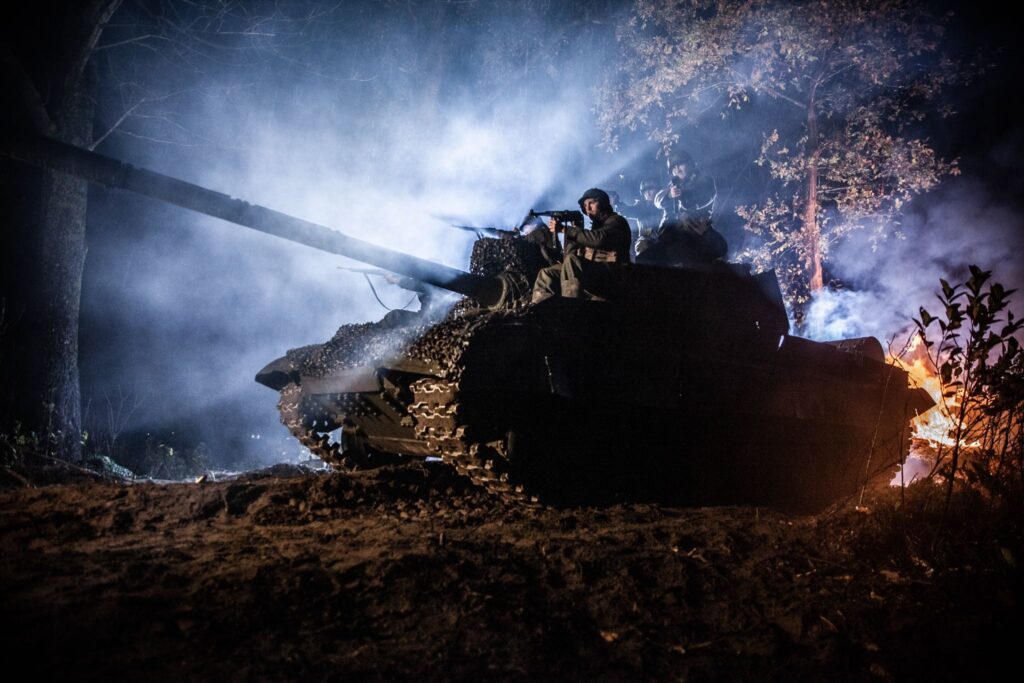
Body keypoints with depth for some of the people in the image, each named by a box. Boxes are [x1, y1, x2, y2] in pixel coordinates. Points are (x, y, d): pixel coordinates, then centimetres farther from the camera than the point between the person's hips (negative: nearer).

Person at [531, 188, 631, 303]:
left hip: (609, 275, -8)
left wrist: (564, 229, -20)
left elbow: (598, 239, -23)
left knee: (572, 260, -33)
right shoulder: (596, 225, 24)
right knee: (547, 274, 0)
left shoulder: (616, 221, 0)